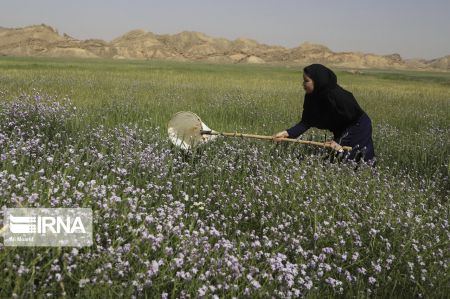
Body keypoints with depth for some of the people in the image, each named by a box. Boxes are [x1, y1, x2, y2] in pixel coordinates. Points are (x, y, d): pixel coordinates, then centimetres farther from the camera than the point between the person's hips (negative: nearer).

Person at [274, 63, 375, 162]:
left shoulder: (338, 96, -32)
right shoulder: (311, 97, -10)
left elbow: (353, 119, -24)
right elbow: (306, 122, -12)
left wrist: (342, 142, -26)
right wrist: (287, 133, -25)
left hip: (359, 129, -7)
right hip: (342, 132, 7)